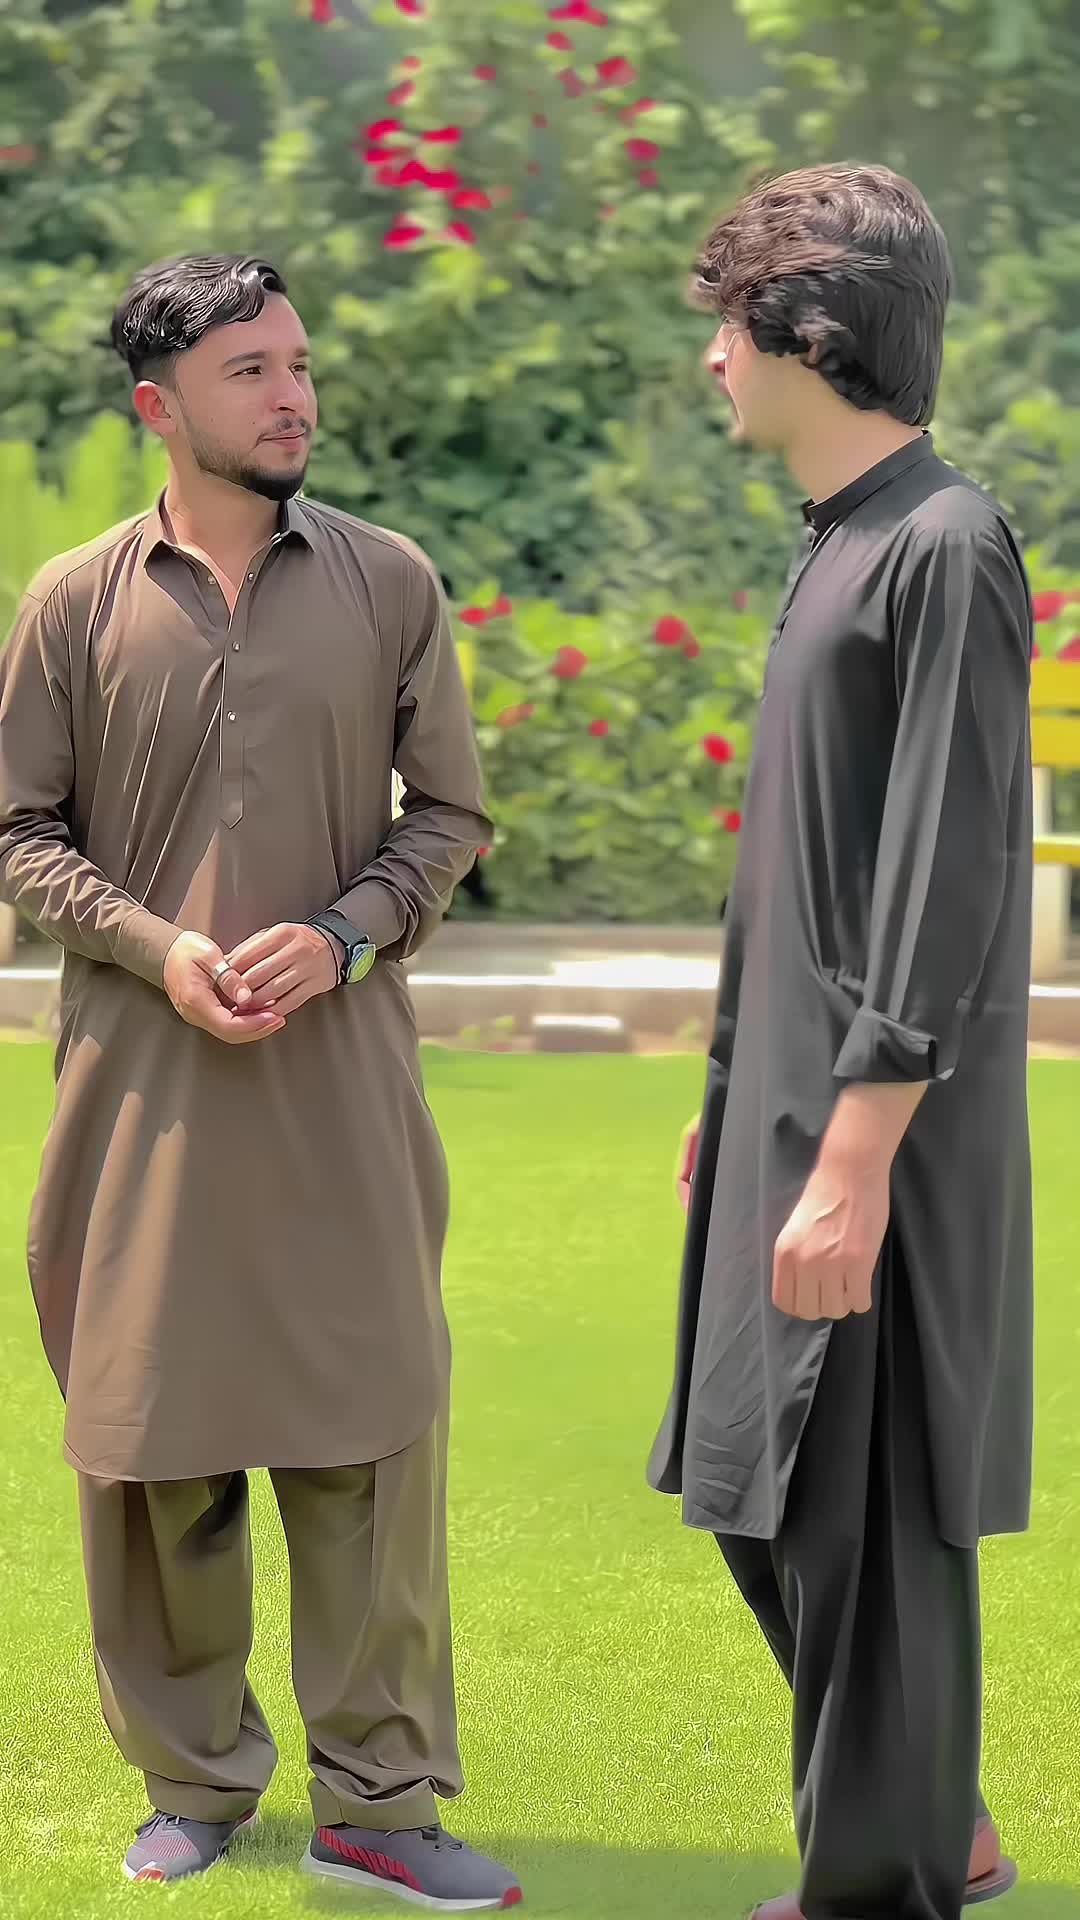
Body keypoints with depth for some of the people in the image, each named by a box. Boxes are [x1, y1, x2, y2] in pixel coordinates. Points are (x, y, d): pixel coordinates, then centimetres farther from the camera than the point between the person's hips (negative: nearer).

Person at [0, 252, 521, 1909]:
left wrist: (342, 936, -10)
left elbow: (450, 815, 7)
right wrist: (158, 946, -11)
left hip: (339, 1066, 0)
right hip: (143, 1070, 0)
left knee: (368, 1418, -2)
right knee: (149, 1428, 5)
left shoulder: (388, 584, 3)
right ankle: (194, 1775, 20)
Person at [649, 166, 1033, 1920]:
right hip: (792, 1110, 9)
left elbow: (952, 883, -20)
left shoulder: (947, 550, -15)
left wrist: (856, 1162, -22)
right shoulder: (838, 547, 13)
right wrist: (732, 1099, 21)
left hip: (885, 1124, -9)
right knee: (764, 1499, 16)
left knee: (862, 1523, -3)